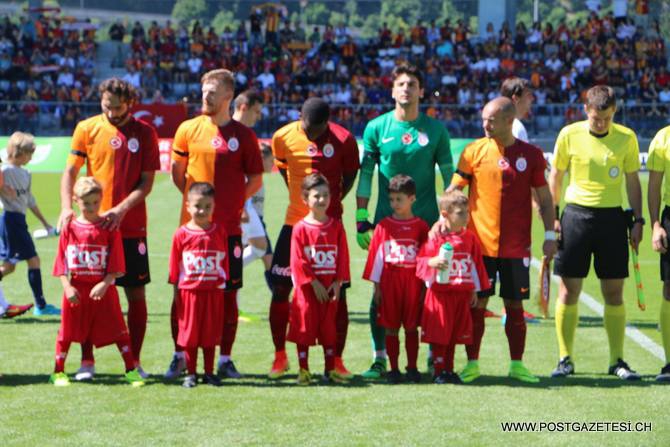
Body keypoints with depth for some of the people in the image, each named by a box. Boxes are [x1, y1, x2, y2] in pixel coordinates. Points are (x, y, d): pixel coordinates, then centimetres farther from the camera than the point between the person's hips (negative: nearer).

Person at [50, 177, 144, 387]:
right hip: (76, 289, 1)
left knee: (118, 330, -1)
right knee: (67, 331, 8)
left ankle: (131, 370, 4)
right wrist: (67, 286, -9)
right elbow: (61, 262, 1)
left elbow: (115, 264, -5)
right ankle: (58, 371, 19)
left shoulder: (109, 228, -2)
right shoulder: (69, 228, 1)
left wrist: (105, 284, -17)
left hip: (103, 289, -1)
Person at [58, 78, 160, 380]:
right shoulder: (87, 128, 2)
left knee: (136, 293, 2)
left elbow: (147, 181, -1)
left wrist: (121, 209, -15)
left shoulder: (144, 133, 2)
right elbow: (70, 171, 2)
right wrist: (66, 208, -14)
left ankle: (134, 361, 11)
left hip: (131, 227, 0)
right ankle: (86, 361, 8)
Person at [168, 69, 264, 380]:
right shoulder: (188, 129, 4)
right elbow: (177, 172, 13)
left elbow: (256, 180, 8)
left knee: (228, 293, 3)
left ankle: (225, 359, 11)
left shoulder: (244, 135, 2)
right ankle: (179, 356, 12)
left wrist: (232, 201, 0)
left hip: (229, 227, -1)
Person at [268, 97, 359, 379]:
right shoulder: (283, 137, -5)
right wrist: (303, 197, 6)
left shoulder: (344, 140, -10)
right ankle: (280, 356, 14)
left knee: (337, 291, -1)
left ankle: (337, 359, 7)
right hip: (295, 221, 2)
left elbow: (350, 176, 5)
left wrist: (332, 201, 0)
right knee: (280, 288, 1)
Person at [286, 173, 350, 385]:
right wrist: (314, 283, -12)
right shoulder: (300, 228, -6)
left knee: (329, 329, 9)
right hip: (307, 288, -3)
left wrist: (338, 282, -5)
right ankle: (303, 370, 8)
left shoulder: (336, 226, 4)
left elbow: (343, 256, 4)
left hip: (330, 288, 3)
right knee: (304, 328, 1)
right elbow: (298, 260, -9)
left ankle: (330, 369, 17)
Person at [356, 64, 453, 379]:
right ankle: (379, 358, 8)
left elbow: (448, 176, 9)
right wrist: (361, 220, 1)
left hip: (427, 222, 0)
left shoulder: (435, 130, 4)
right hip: (386, 222, 0)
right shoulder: (377, 127, 4)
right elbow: (365, 175, 6)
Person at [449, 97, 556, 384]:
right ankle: (472, 363, 9)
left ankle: (517, 365, 12)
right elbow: (453, 190, 2)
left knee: (515, 305, 5)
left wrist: (550, 235, 2)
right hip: (480, 243, 0)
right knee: (476, 303, 0)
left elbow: (544, 198, 8)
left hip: (517, 247, 0)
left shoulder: (531, 154, 3)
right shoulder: (474, 151, 1)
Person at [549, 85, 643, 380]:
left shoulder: (626, 138, 1)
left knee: (614, 292, 3)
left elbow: (633, 181, 10)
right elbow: (555, 177, 7)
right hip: (576, 214, -1)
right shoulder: (569, 135, -2)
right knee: (568, 290, 0)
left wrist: (638, 220, 5)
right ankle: (565, 359, 9)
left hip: (612, 217, 1)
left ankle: (617, 360, 11)